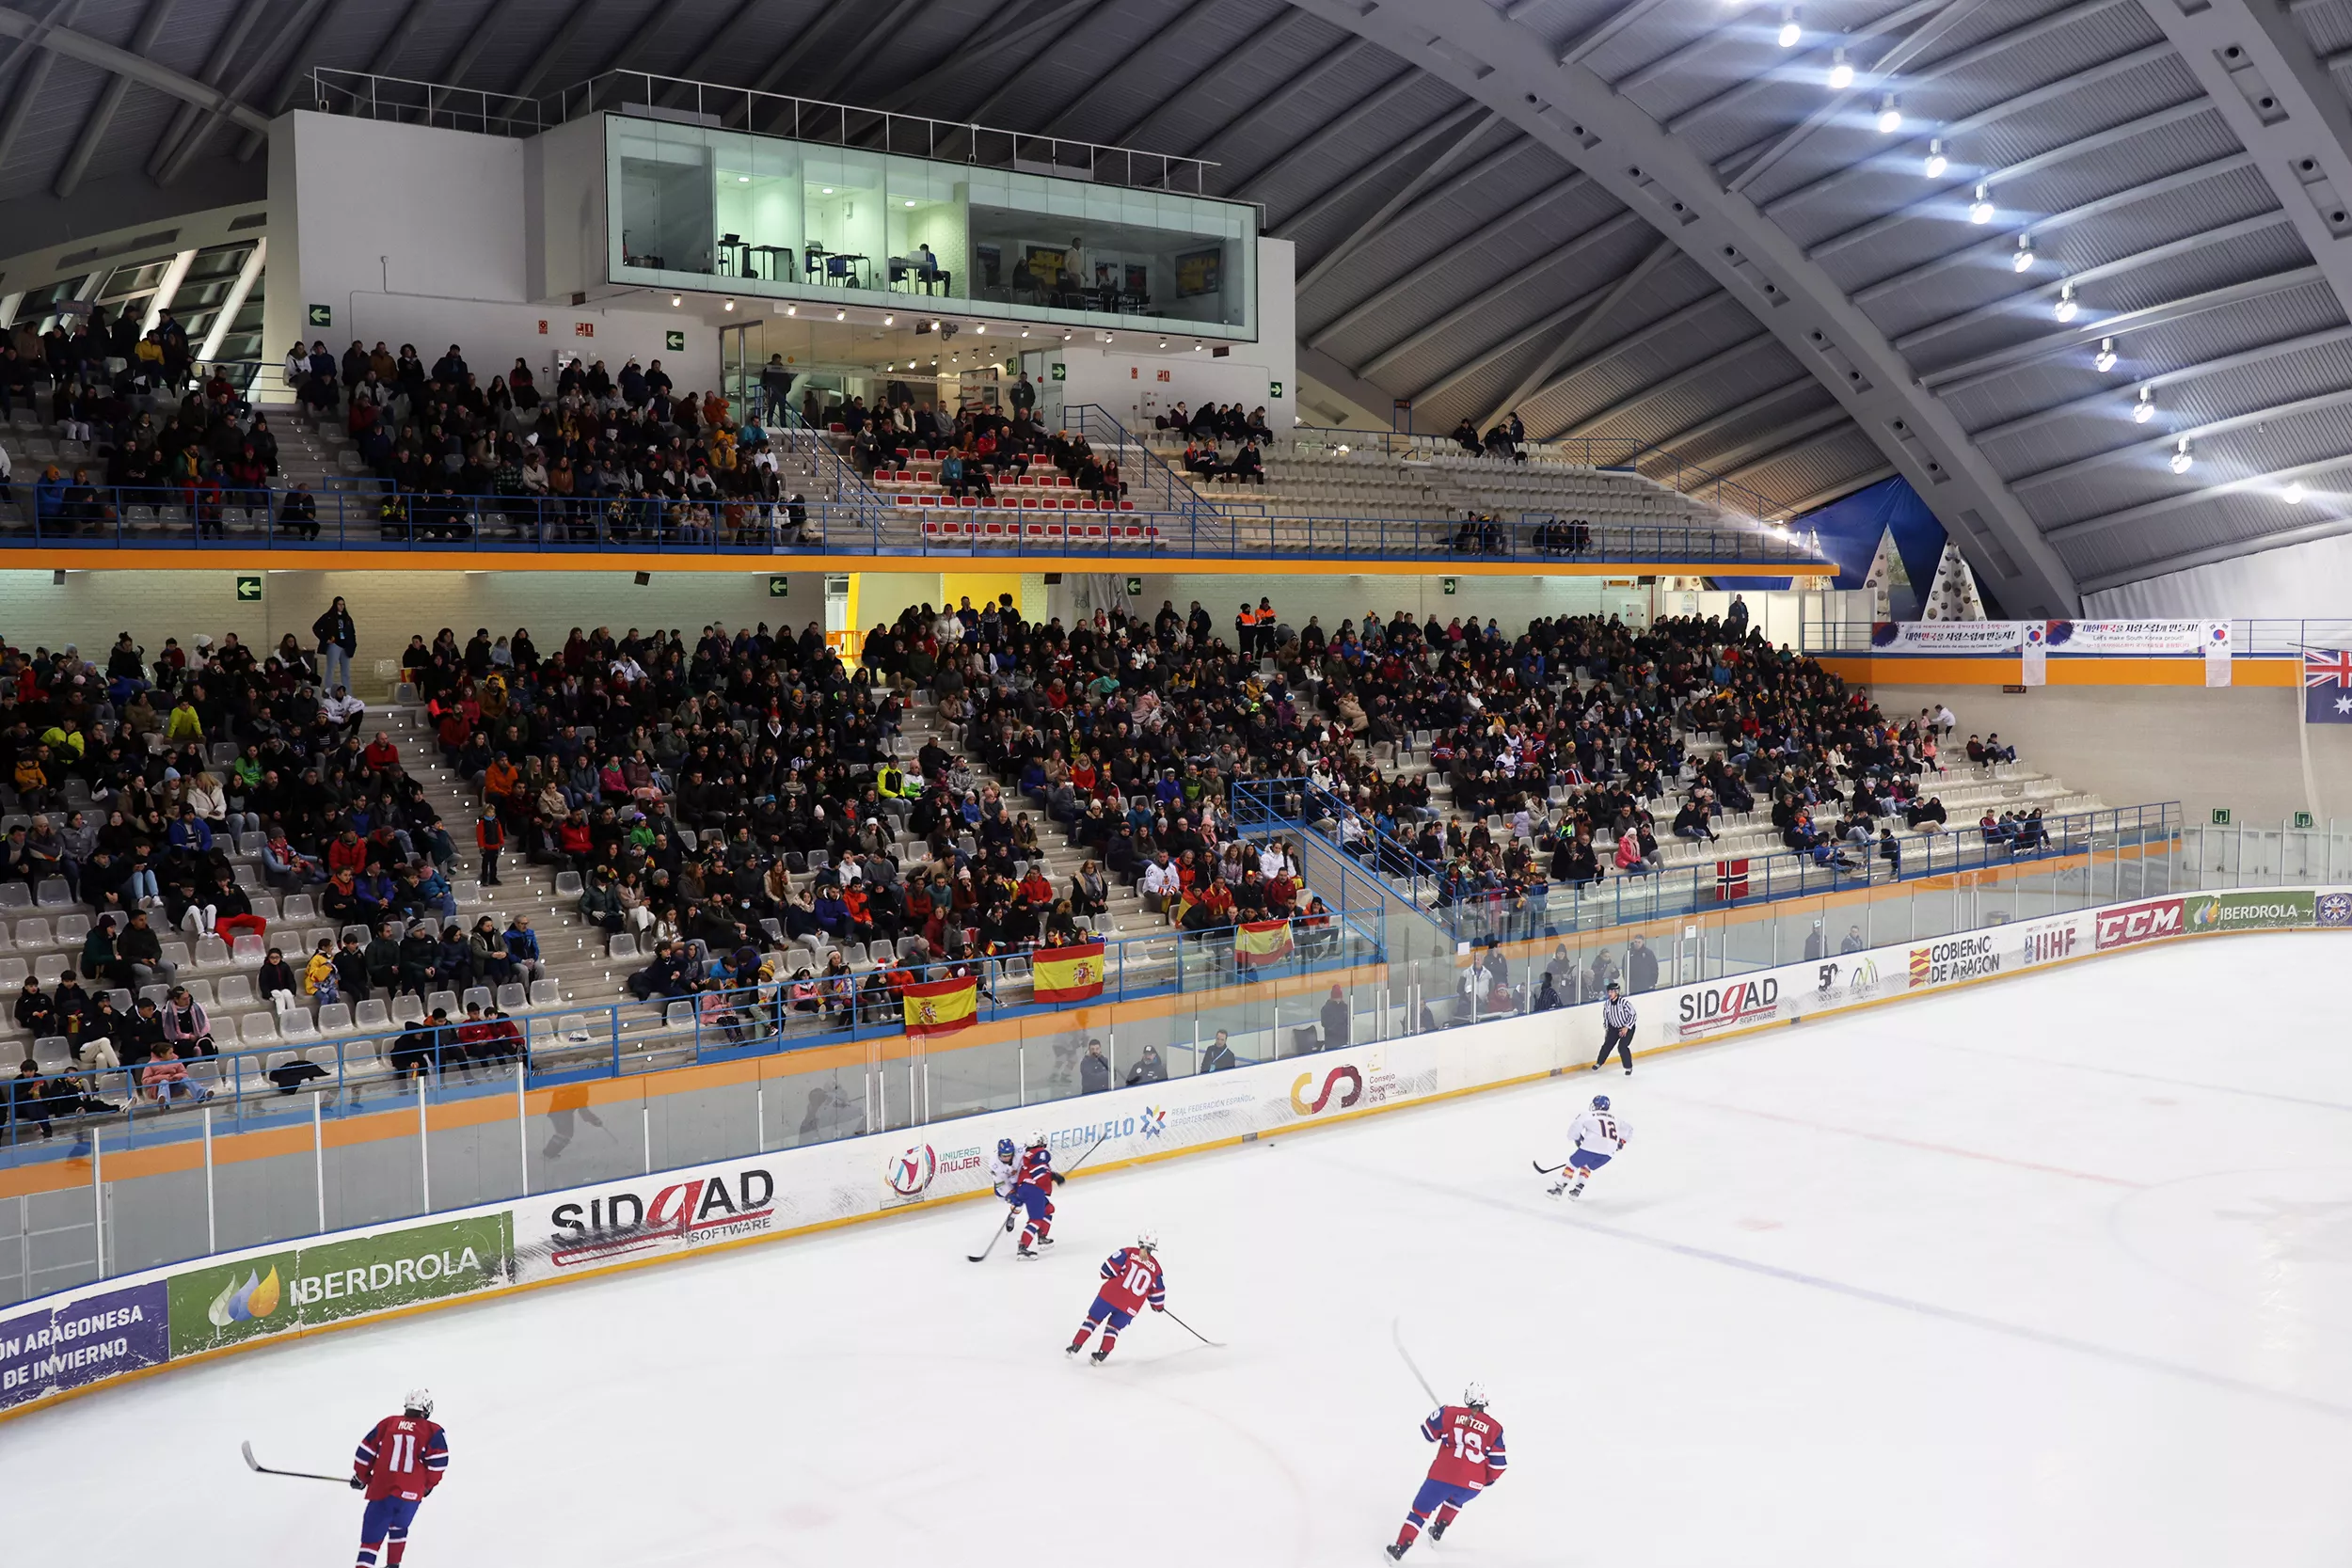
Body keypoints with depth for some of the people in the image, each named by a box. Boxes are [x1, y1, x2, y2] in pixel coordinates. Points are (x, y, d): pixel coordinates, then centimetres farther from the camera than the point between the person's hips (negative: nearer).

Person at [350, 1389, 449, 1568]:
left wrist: (361, 1477, 26)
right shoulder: (433, 1431, 3)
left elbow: (366, 1452, 11)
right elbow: (438, 1461, -3)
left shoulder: (387, 1424, 9)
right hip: (410, 1493, 0)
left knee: (372, 1536, 3)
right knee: (398, 1528, 27)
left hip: (381, 1489, 0)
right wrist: (428, 1484, 14)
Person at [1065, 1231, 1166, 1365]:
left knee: (1093, 1319, 16)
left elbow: (1108, 1269, -4)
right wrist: (1158, 1306, 33)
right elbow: (1158, 1291, 14)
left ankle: (1075, 1346, 13)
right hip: (1130, 1307, 1)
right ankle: (1102, 1355, 11)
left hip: (1110, 1294, -1)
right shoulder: (1156, 1268, 7)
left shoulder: (1128, 1253, 1)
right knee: (1113, 1327, 22)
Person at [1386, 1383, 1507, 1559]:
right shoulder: (1494, 1427, 2)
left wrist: (1439, 1413, 30)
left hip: (1443, 1476, -2)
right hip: (1472, 1484, 2)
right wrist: (1488, 1479, 23)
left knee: (1421, 1508, 14)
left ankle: (1400, 1547, 7)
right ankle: (1438, 1531, 43)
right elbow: (1498, 1462, 3)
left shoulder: (1451, 1413, 0)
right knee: (1455, 1500, 37)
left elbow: (1430, 1433, 13)